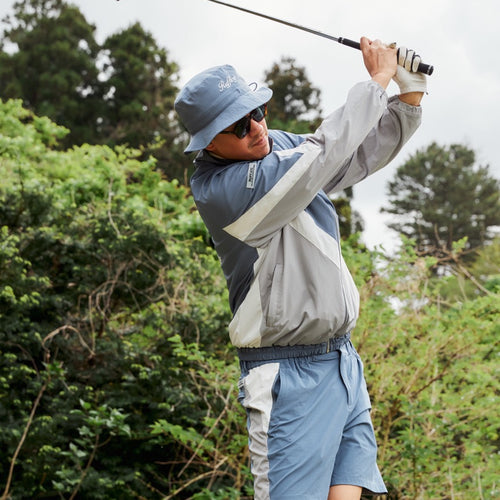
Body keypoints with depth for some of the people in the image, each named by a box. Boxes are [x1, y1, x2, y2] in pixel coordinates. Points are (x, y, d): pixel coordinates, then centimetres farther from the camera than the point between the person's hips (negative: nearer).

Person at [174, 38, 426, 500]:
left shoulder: (280, 146, 8)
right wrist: (377, 80, -10)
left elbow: (369, 150, 17)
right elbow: (325, 152, -22)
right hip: (292, 376, -8)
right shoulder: (221, 188, -19)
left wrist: (411, 91, 0)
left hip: (344, 360, 8)